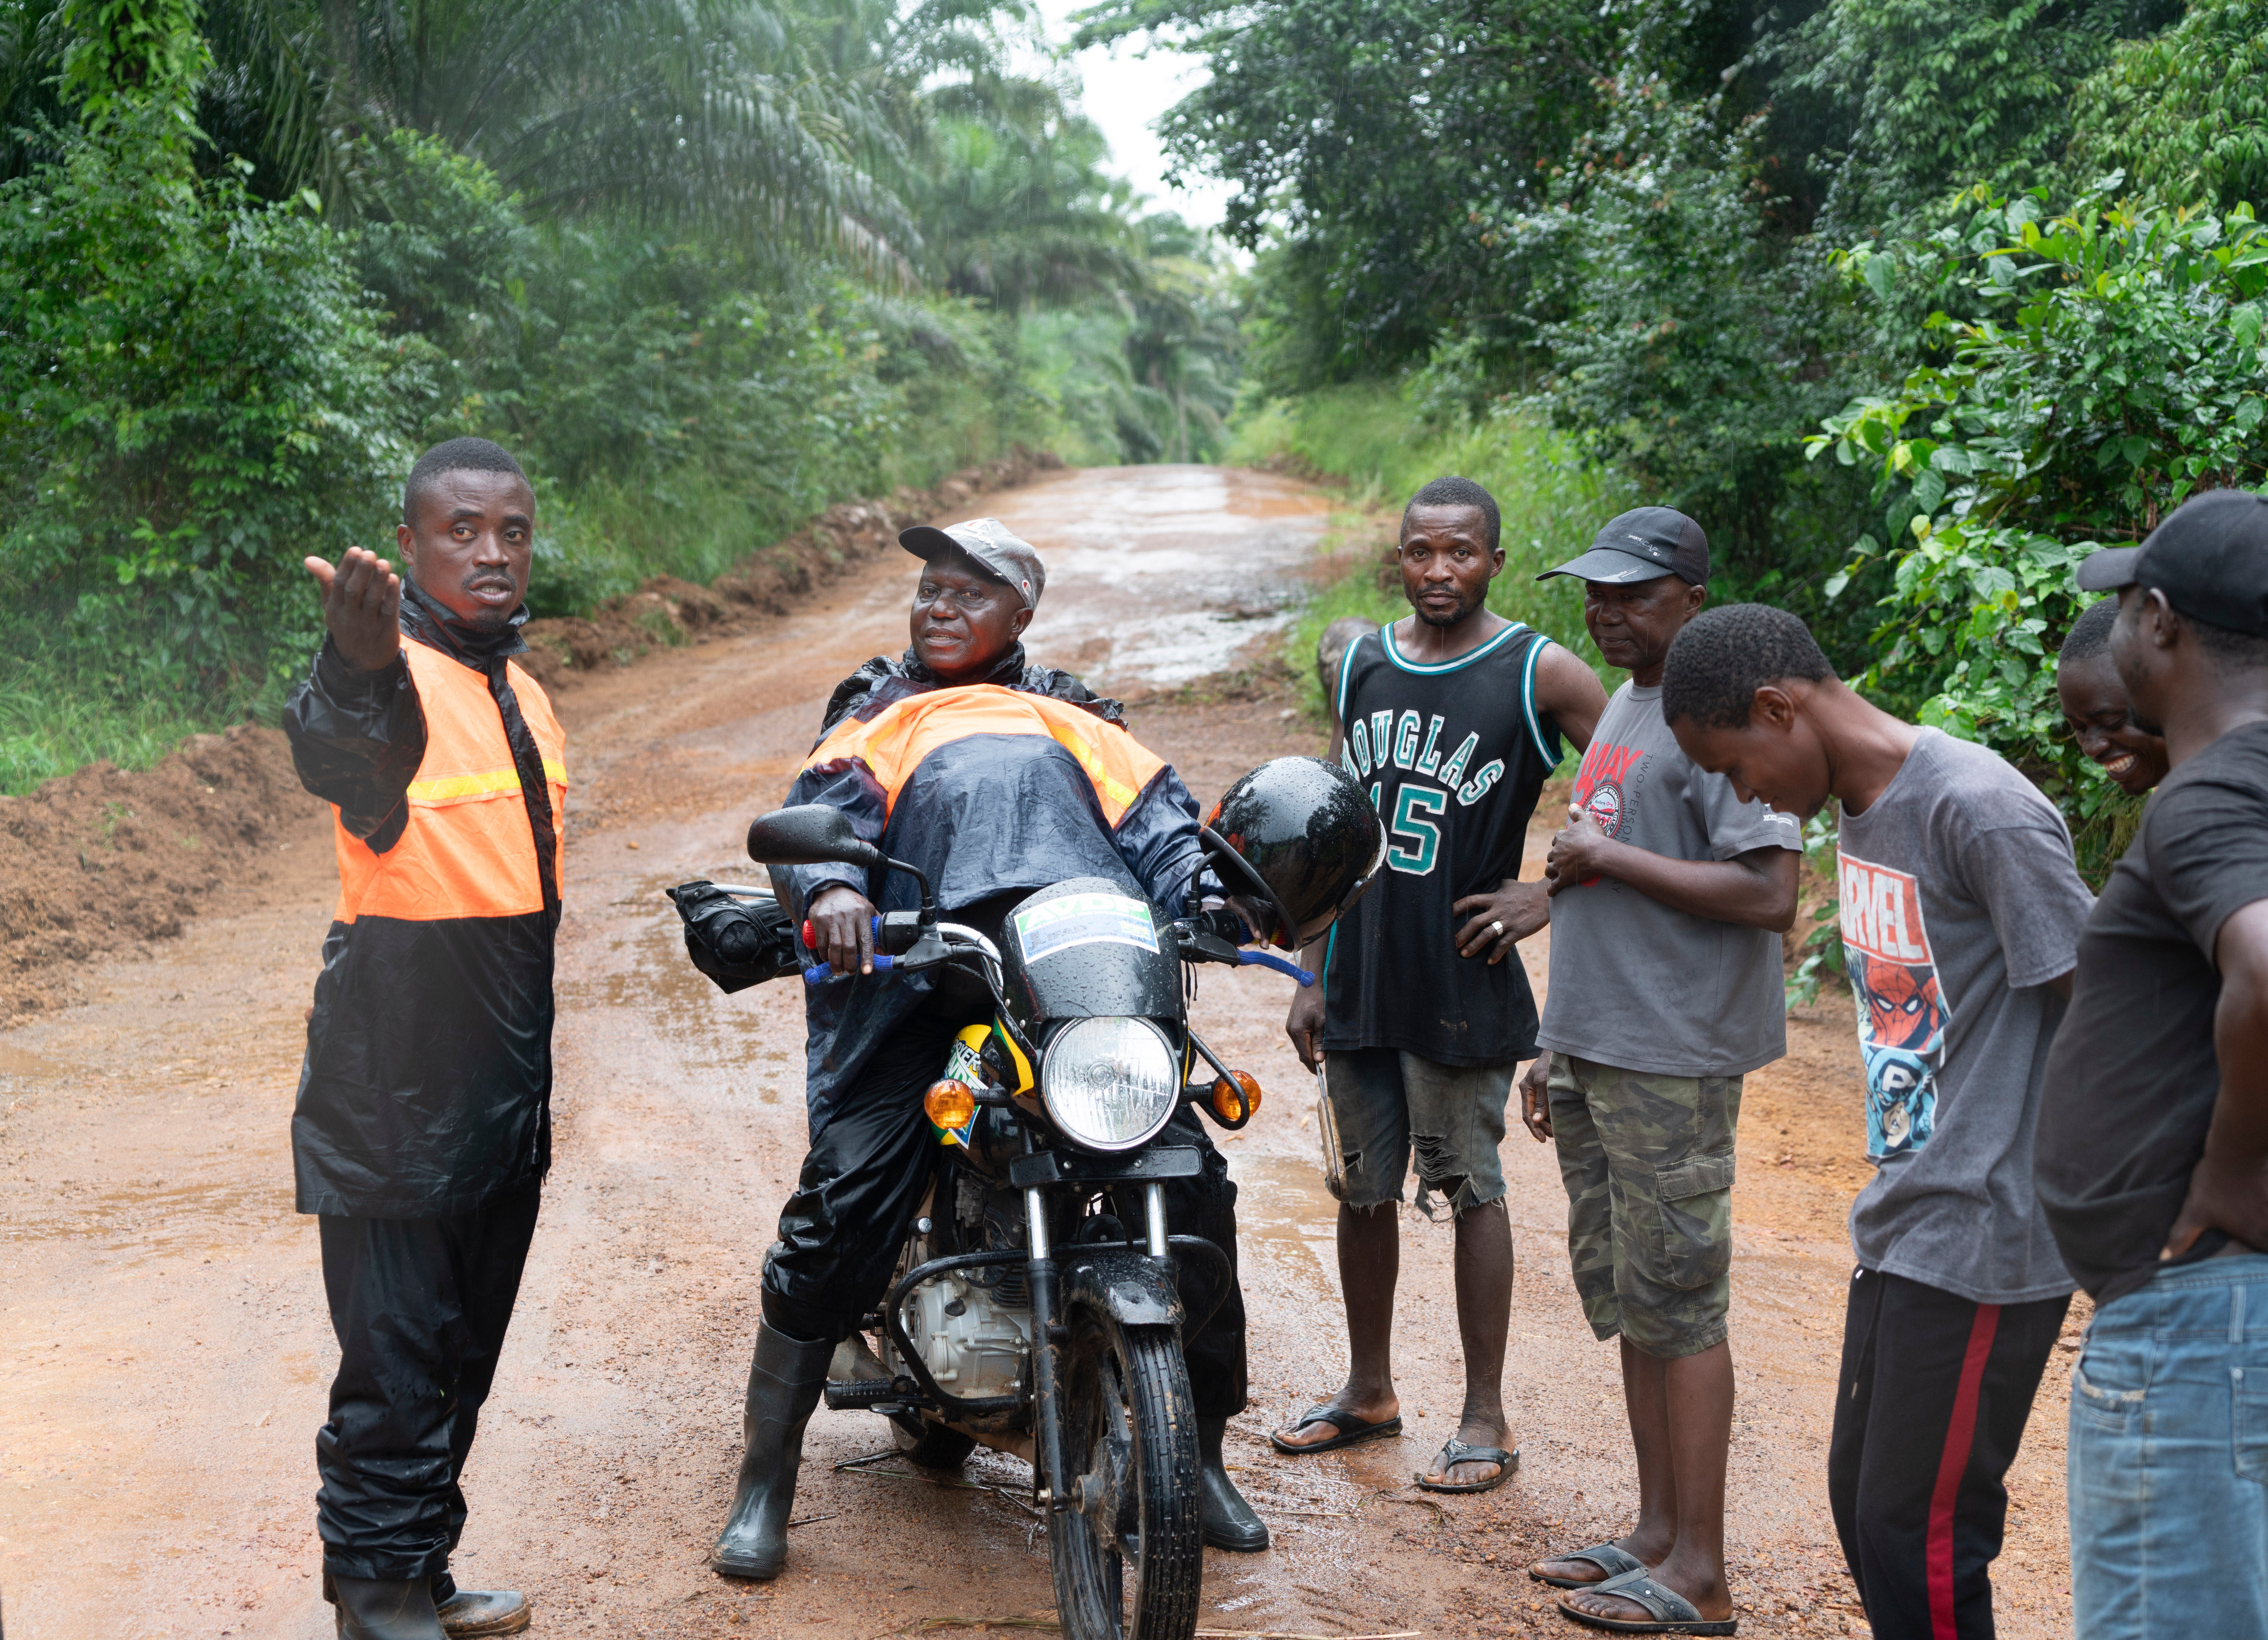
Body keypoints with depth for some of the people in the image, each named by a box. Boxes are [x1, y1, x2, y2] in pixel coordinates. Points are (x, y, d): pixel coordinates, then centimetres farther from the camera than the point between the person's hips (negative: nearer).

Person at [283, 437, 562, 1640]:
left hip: (501, 1089, 8)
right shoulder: (391, 672, -15)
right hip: (394, 1083, -8)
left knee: (464, 1345, 16)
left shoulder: (521, 693, 12)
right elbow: (333, 752, -41)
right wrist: (359, 672, -65)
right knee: (397, 1349, -3)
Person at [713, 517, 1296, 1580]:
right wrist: (829, 885, -20)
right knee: (839, 1205, -15)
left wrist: (1203, 894, -10)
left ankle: (1201, 1458, 11)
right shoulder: (874, 713, 26)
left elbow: (1156, 813, 14)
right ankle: (762, 1492, -2)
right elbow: (820, 808, 5)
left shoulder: (1072, 718, 30)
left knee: (1195, 1191, -9)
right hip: (914, 970, -1)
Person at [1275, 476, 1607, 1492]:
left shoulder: (1541, 675, -6)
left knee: (1471, 1190, 3)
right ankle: (1369, 1391, 31)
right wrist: (1312, 975, 11)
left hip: (1463, 983, -5)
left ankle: (1484, 1416, 16)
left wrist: (1548, 895, -9)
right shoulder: (1359, 664, 9)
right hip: (1359, 980, 5)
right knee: (1363, 1190, 14)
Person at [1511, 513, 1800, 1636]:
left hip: (1671, 1066, -9)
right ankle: (1657, 1532, 26)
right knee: (1626, 1297, 15)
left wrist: (1608, 855, -17)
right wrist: (1556, 1048, 20)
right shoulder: (1622, 708, 16)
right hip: (1596, 1052, 9)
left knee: (1677, 1305, -4)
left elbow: (1769, 897, -23)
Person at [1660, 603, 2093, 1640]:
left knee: (1917, 1537, -3)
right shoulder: (1860, 809, 11)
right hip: (1897, 1229, 9)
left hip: (1982, 1244, -9)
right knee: (1862, 1503, 15)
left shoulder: (1979, 810, -18)